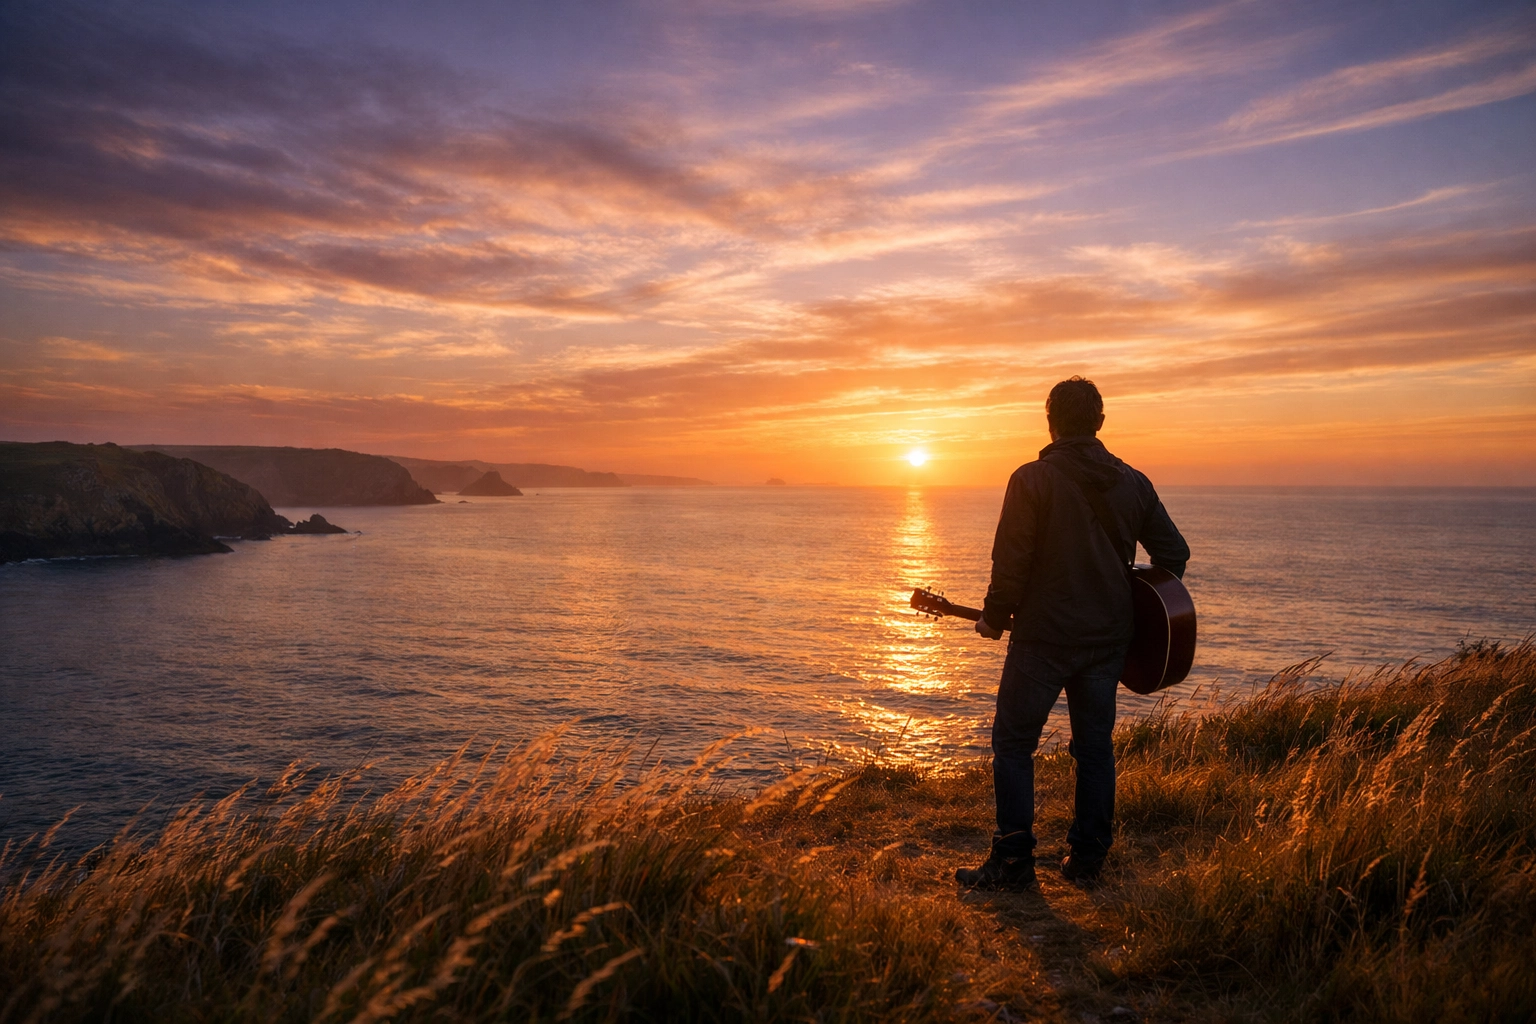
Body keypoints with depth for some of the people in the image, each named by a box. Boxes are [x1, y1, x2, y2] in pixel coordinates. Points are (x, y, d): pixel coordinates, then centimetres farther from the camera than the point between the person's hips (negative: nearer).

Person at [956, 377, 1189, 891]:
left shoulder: (1032, 479, -10)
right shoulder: (1133, 483, 6)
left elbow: (1011, 560, -13)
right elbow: (1175, 554, 10)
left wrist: (994, 618, 0)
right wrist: (1136, 608, 23)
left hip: (1044, 636, -5)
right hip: (1108, 637, 5)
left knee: (1013, 743, 5)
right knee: (1095, 744, 15)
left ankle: (1013, 861, 7)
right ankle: (1087, 859, 22)